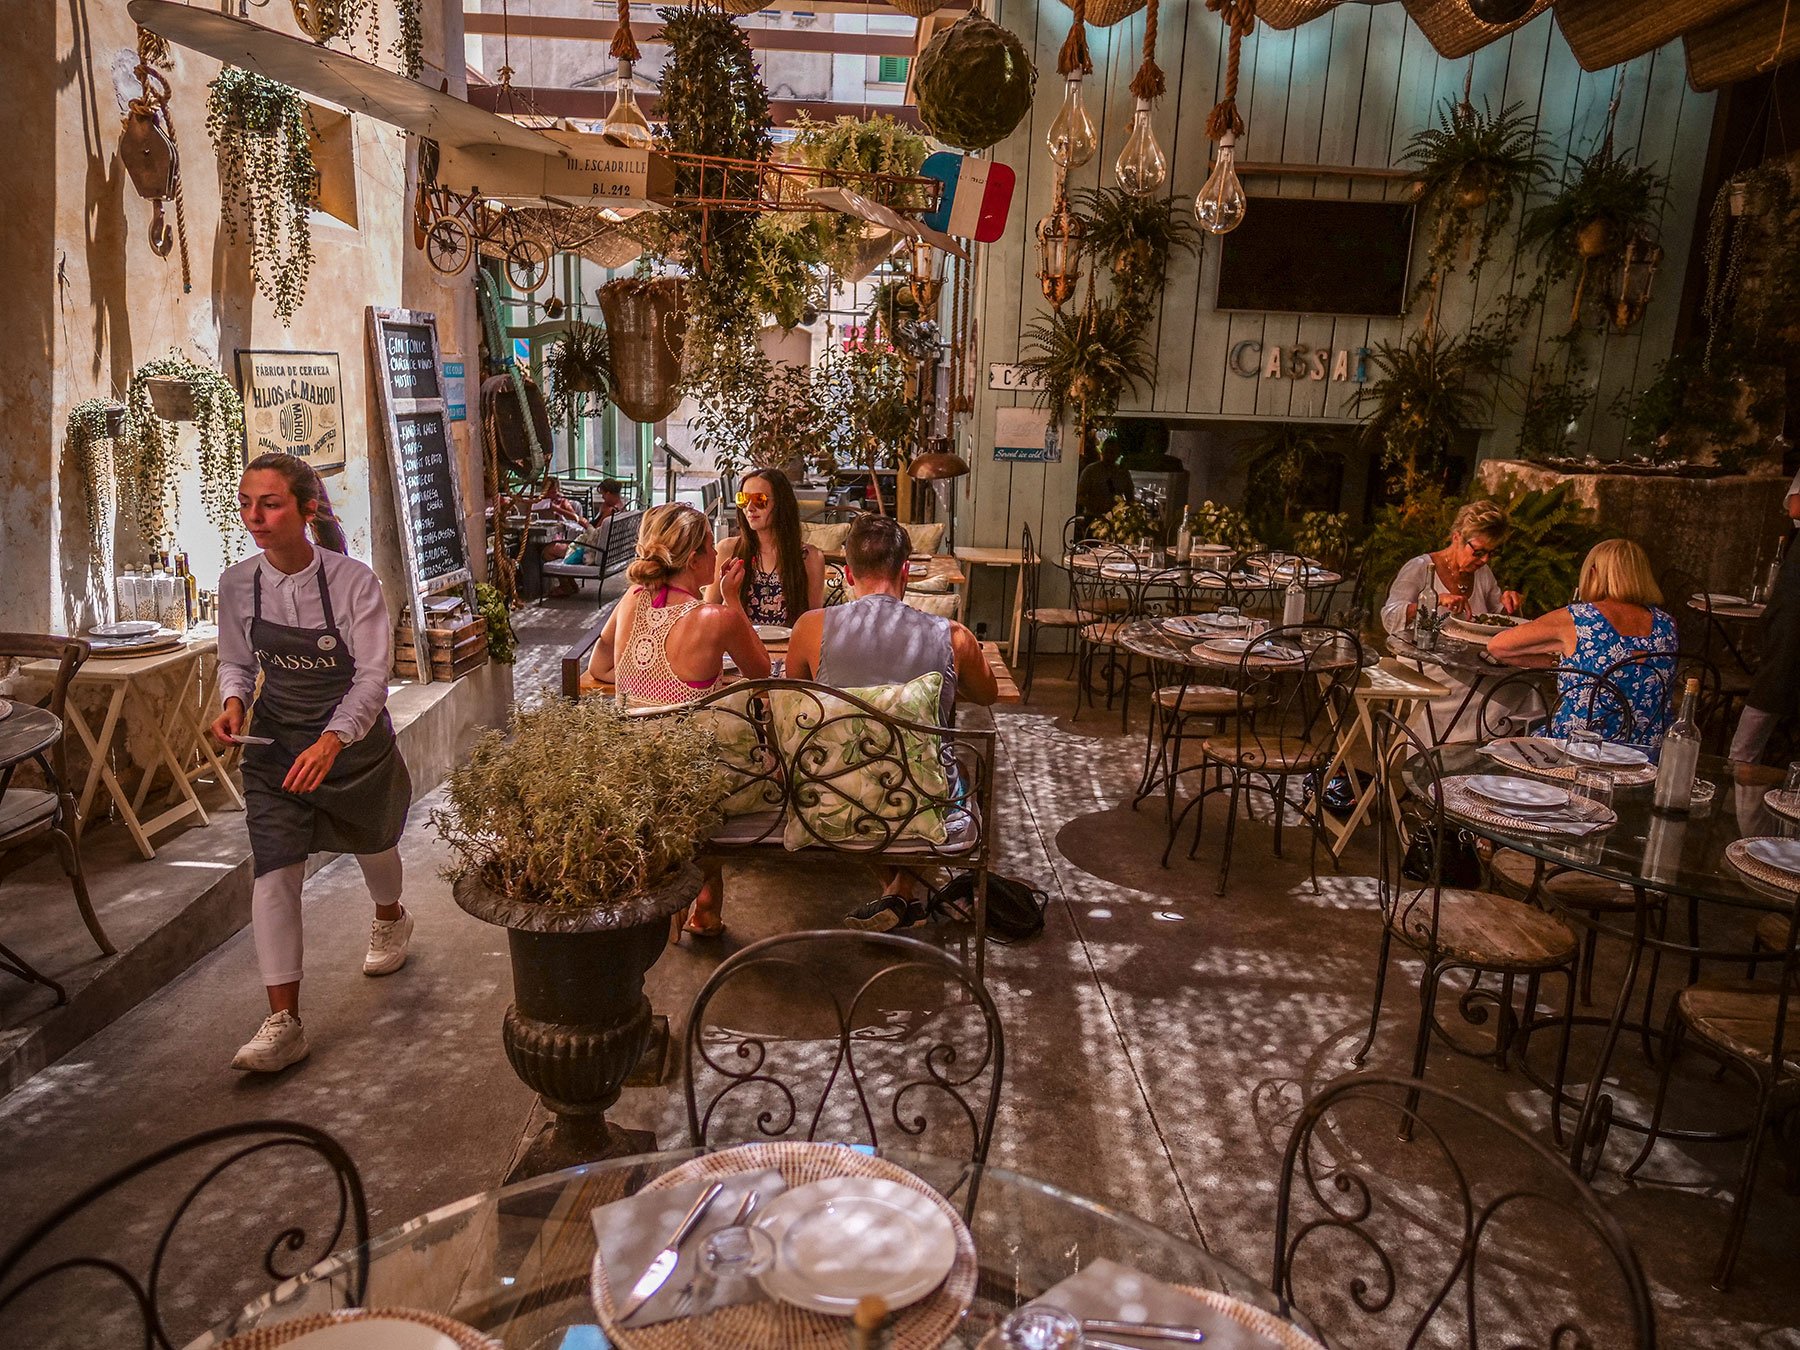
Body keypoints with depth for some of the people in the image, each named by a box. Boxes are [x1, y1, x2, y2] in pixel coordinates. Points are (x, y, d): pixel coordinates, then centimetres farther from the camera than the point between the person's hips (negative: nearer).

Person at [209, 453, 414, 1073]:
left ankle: (390, 917, 56)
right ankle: (284, 1022, -5)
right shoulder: (237, 584, -7)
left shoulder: (353, 581, -20)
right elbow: (235, 663, 8)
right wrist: (233, 703, -14)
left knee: (373, 842, 21)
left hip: (354, 736, -2)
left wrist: (331, 742, -35)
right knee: (273, 870, -9)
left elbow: (372, 675, -21)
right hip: (275, 744, 2)